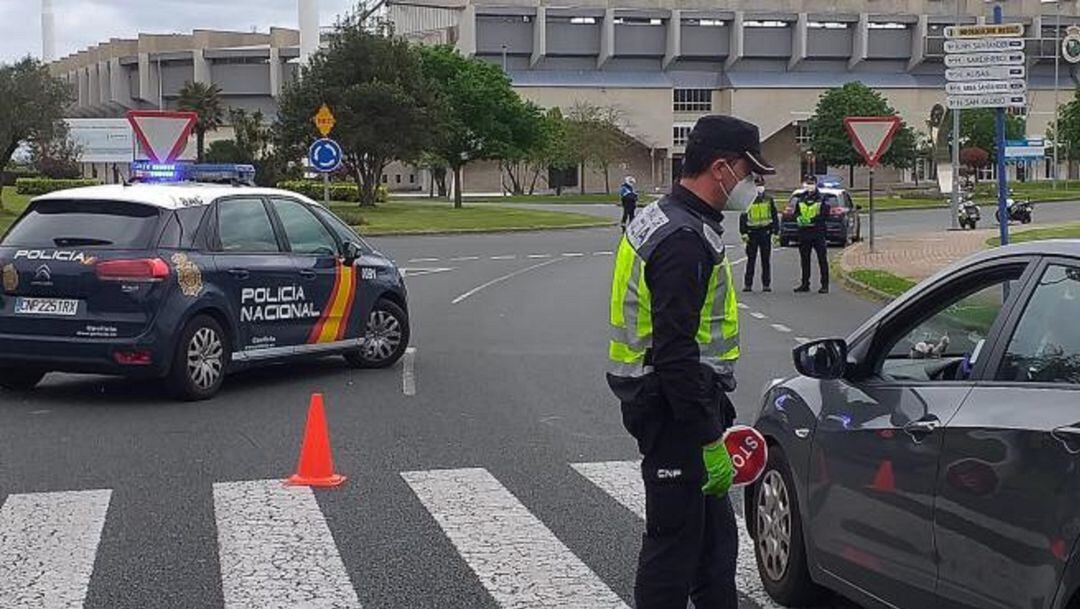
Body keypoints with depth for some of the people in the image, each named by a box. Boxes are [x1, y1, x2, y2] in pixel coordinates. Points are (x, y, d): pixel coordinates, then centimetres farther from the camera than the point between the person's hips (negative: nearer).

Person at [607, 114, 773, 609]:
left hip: (653, 398, 11)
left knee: (714, 536, 19)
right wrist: (709, 440, -24)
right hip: (676, 409, -11)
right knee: (674, 544, -2)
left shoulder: (659, 219, 13)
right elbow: (675, 352, -27)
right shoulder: (686, 240, -21)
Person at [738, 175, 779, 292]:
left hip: (766, 233, 1)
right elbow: (743, 217, 3)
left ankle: (766, 284, 8)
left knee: (766, 260, 3)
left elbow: (775, 216, 11)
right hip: (752, 233, -1)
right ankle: (748, 284, 4)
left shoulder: (769, 200, 9)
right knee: (751, 260, 0)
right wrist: (744, 233, -5)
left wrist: (776, 231, 4)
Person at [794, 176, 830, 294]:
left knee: (822, 259, -5)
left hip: (818, 232, -5)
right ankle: (805, 284, 16)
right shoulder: (800, 200, 14)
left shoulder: (821, 199, 0)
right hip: (804, 232, 5)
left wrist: (813, 219, -18)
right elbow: (796, 213, 18)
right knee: (804, 259, 9)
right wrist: (799, 219, -5)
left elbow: (825, 214, -7)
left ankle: (825, 285, -3)